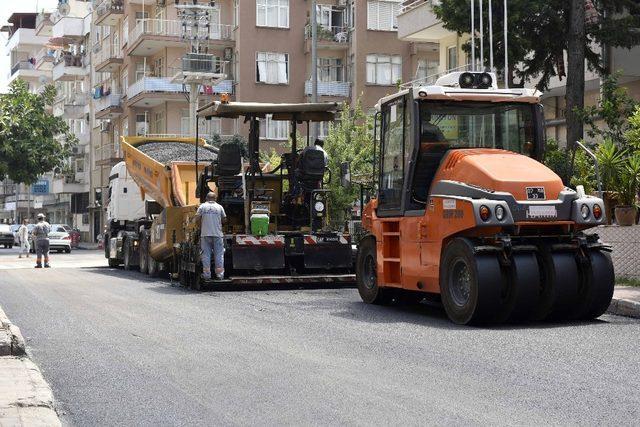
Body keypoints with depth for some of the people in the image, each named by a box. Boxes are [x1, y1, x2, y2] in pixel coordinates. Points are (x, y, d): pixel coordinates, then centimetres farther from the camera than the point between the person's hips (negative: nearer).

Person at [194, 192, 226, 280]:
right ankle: (220, 273, 3)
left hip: (205, 234, 0)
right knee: (219, 254, 5)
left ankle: (207, 273, 3)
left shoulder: (202, 206, 3)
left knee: (206, 254, 5)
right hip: (217, 234, 0)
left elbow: (196, 218, -3)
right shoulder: (219, 207, 5)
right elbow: (224, 218, 10)